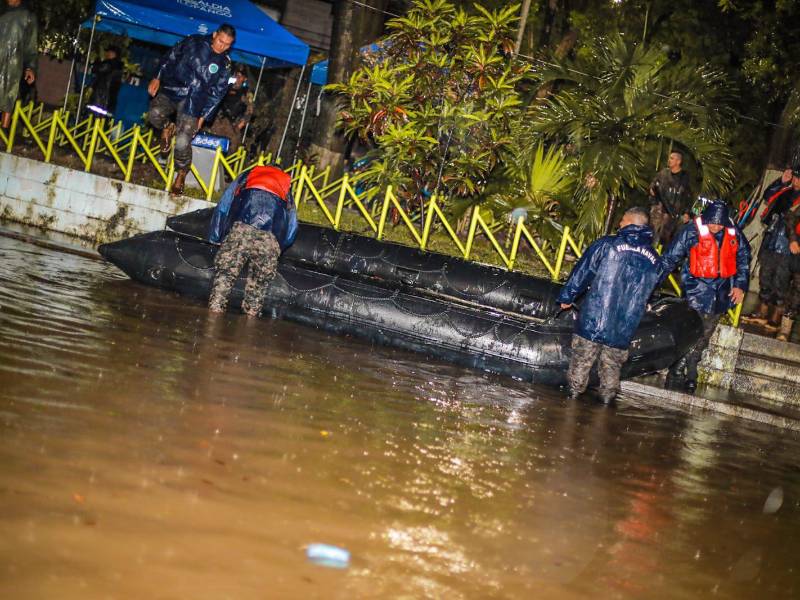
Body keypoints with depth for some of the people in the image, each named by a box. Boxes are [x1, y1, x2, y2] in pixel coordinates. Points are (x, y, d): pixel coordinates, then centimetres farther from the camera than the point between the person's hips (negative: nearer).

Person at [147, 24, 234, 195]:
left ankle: (182, 173, 13)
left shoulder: (224, 65, 2)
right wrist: (158, 77, 1)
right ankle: (168, 128, 7)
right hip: (169, 90, 1)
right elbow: (171, 57, 9)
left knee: (182, 143, -14)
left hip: (192, 103, -1)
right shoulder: (194, 43, 2)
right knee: (155, 114, -30)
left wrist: (203, 116, 0)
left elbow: (216, 93, 4)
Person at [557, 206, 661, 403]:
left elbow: (582, 272, -1)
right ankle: (607, 398, 18)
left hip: (593, 321, -3)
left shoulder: (607, 244, -5)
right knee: (611, 368, 15)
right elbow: (647, 294, 16)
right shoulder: (654, 259, 8)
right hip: (623, 329, 3)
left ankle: (574, 393, 15)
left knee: (581, 361, 9)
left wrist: (567, 297, 10)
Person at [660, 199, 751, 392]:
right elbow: (670, 258, -8)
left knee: (704, 335, 10)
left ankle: (690, 374, 20)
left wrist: (740, 285, 8)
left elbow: (744, 259, 15)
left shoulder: (734, 234, 0)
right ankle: (677, 373, -2)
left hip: (722, 290, 4)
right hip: (697, 288, -4)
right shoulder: (692, 231, -12)